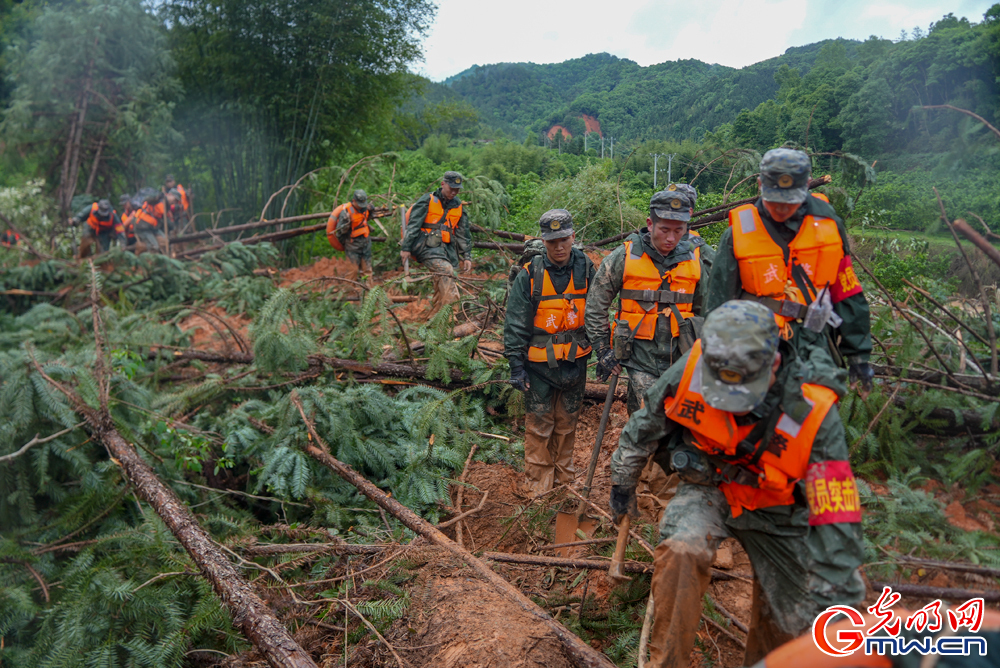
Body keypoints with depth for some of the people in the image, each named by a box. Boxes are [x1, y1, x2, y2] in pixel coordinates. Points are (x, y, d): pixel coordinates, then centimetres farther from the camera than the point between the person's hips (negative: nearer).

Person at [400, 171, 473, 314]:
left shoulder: (458, 207, 16)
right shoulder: (428, 201, 0)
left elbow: (463, 234, 20)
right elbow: (413, 225, -3)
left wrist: (467, 256, 14)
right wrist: (406, 248, -9)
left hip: (447, 248, 6)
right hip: (426, 247, -6)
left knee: (441, 282, 0)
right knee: (445, 269, -27)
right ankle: (452, 306, -35)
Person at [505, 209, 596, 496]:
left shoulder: (585, 270, -1)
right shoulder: (529, 275, -9)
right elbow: (515, 324, -5)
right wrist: (516, 365, -8)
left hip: (576, 362, 3)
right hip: (540, 364, -3)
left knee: (567, 424, 15)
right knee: (539, 426, 3)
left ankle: (562, 478, 31)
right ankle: (538, 486, 16)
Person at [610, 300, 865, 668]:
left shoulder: (812, 415, -33)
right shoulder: (692, 368, -28)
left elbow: (837, 520, -28)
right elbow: (644, 427, -8)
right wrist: (622, 483, 7)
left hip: (775, 510, 0)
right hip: (709, 488, 0)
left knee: (783, 623, 9)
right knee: (681, 551, -30)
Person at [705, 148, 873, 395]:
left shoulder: (827, 223, 2)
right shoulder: (739, 234, -5)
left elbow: (848, 296, 8)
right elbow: (718, 307, -1)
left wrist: (859, 357, 9)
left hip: (817, 351, 2)